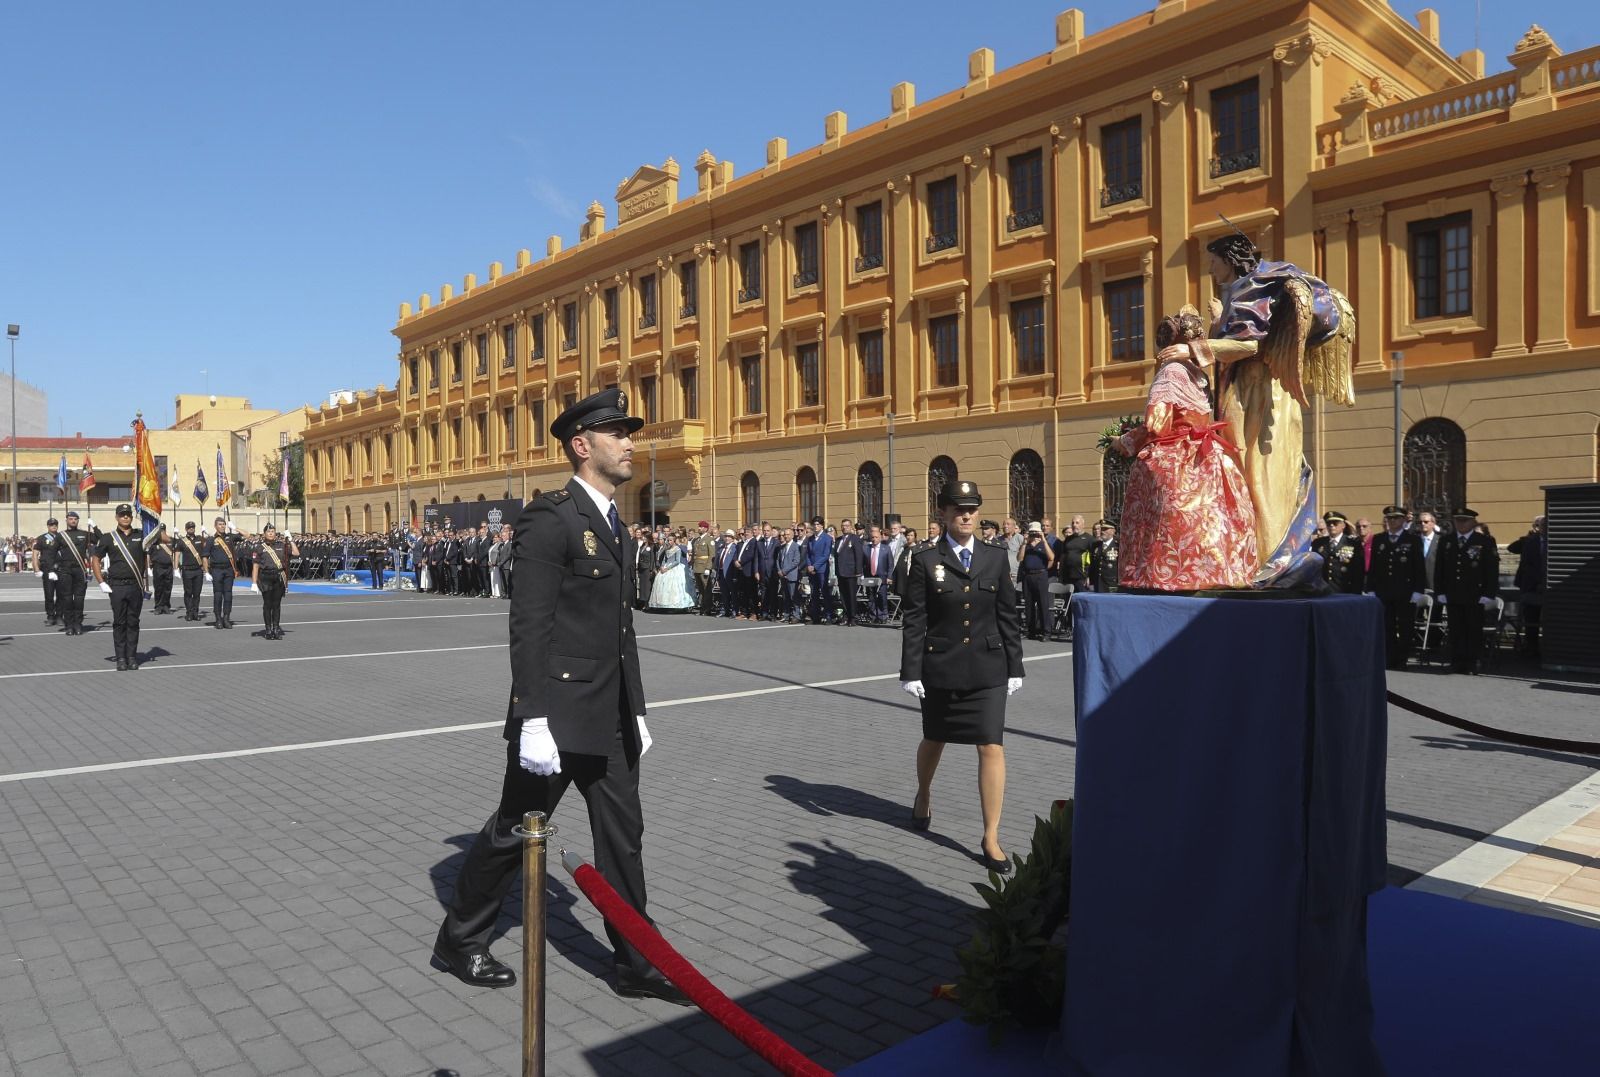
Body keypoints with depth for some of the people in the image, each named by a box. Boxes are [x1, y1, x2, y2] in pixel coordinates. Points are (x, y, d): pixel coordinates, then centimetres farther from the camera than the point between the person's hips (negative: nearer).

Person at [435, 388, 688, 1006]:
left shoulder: (615, 525, 13)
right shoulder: (550, 519, -14)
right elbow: (529, 626, -19)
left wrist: (635, 709, 17)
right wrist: (533, 719, -22)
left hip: (610, 718, 8)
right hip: (558, 713, -8)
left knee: (623, 836, 11)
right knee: (515, 831, 9)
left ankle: (638, 964, 23)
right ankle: (460, 942, 31)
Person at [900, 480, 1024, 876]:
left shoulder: (996, 558, 3)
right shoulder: (925, 560, -3)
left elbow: (1008, 617, 6)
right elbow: (913, 620, -4)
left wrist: (1014, 666, 5)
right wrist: (911, 671, -8)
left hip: (987, 669, 1)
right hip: (940, 668, -1)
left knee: (992, 747, -5)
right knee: (934, 740, 18)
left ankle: (991, 839, 4)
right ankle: (923, 794, 50)